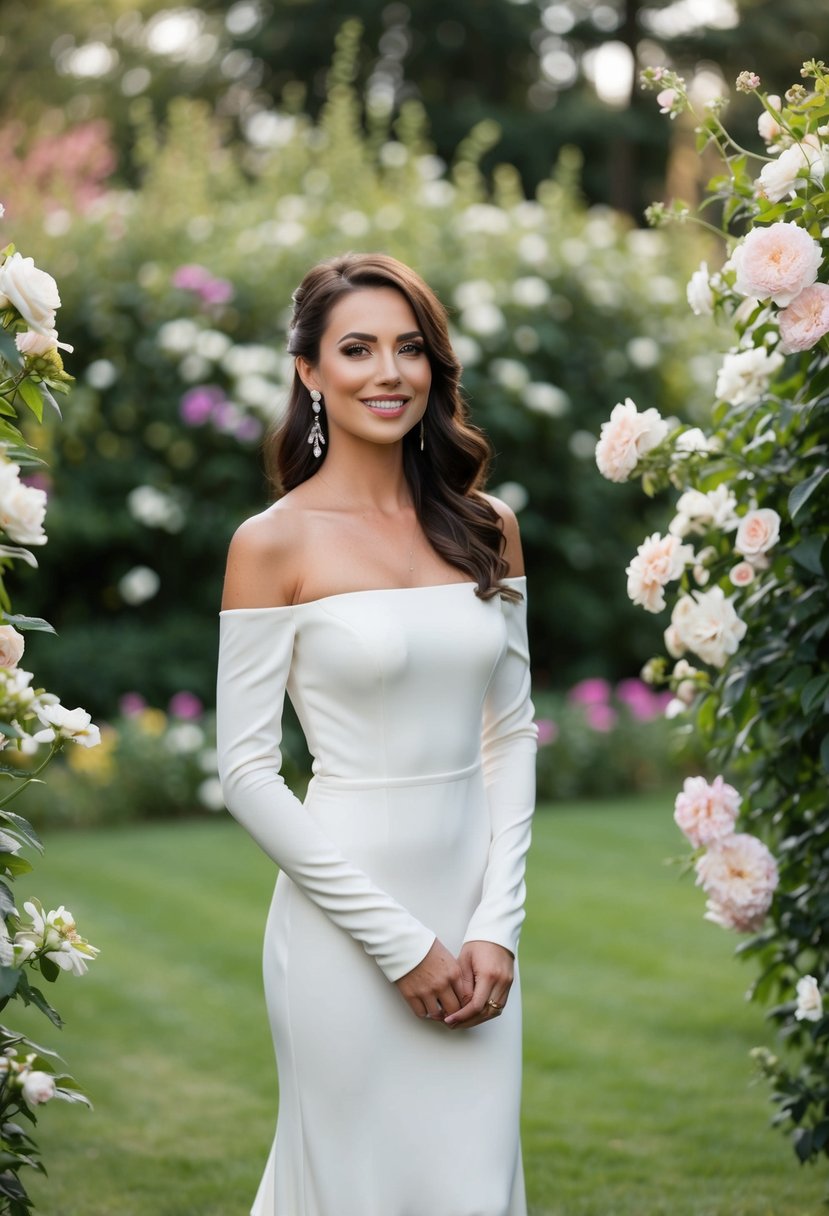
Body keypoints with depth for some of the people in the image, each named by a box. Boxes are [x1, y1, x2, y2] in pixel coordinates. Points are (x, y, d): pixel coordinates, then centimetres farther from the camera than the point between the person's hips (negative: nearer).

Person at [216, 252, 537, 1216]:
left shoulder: (484, 528, 7)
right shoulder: (275, 544, -7)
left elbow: (510, 733, 9)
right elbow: (247, 773, -9)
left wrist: (496, 927, -2)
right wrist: (399, 944, -11)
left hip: (474, 914, 4)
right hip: (345, 925, -4)